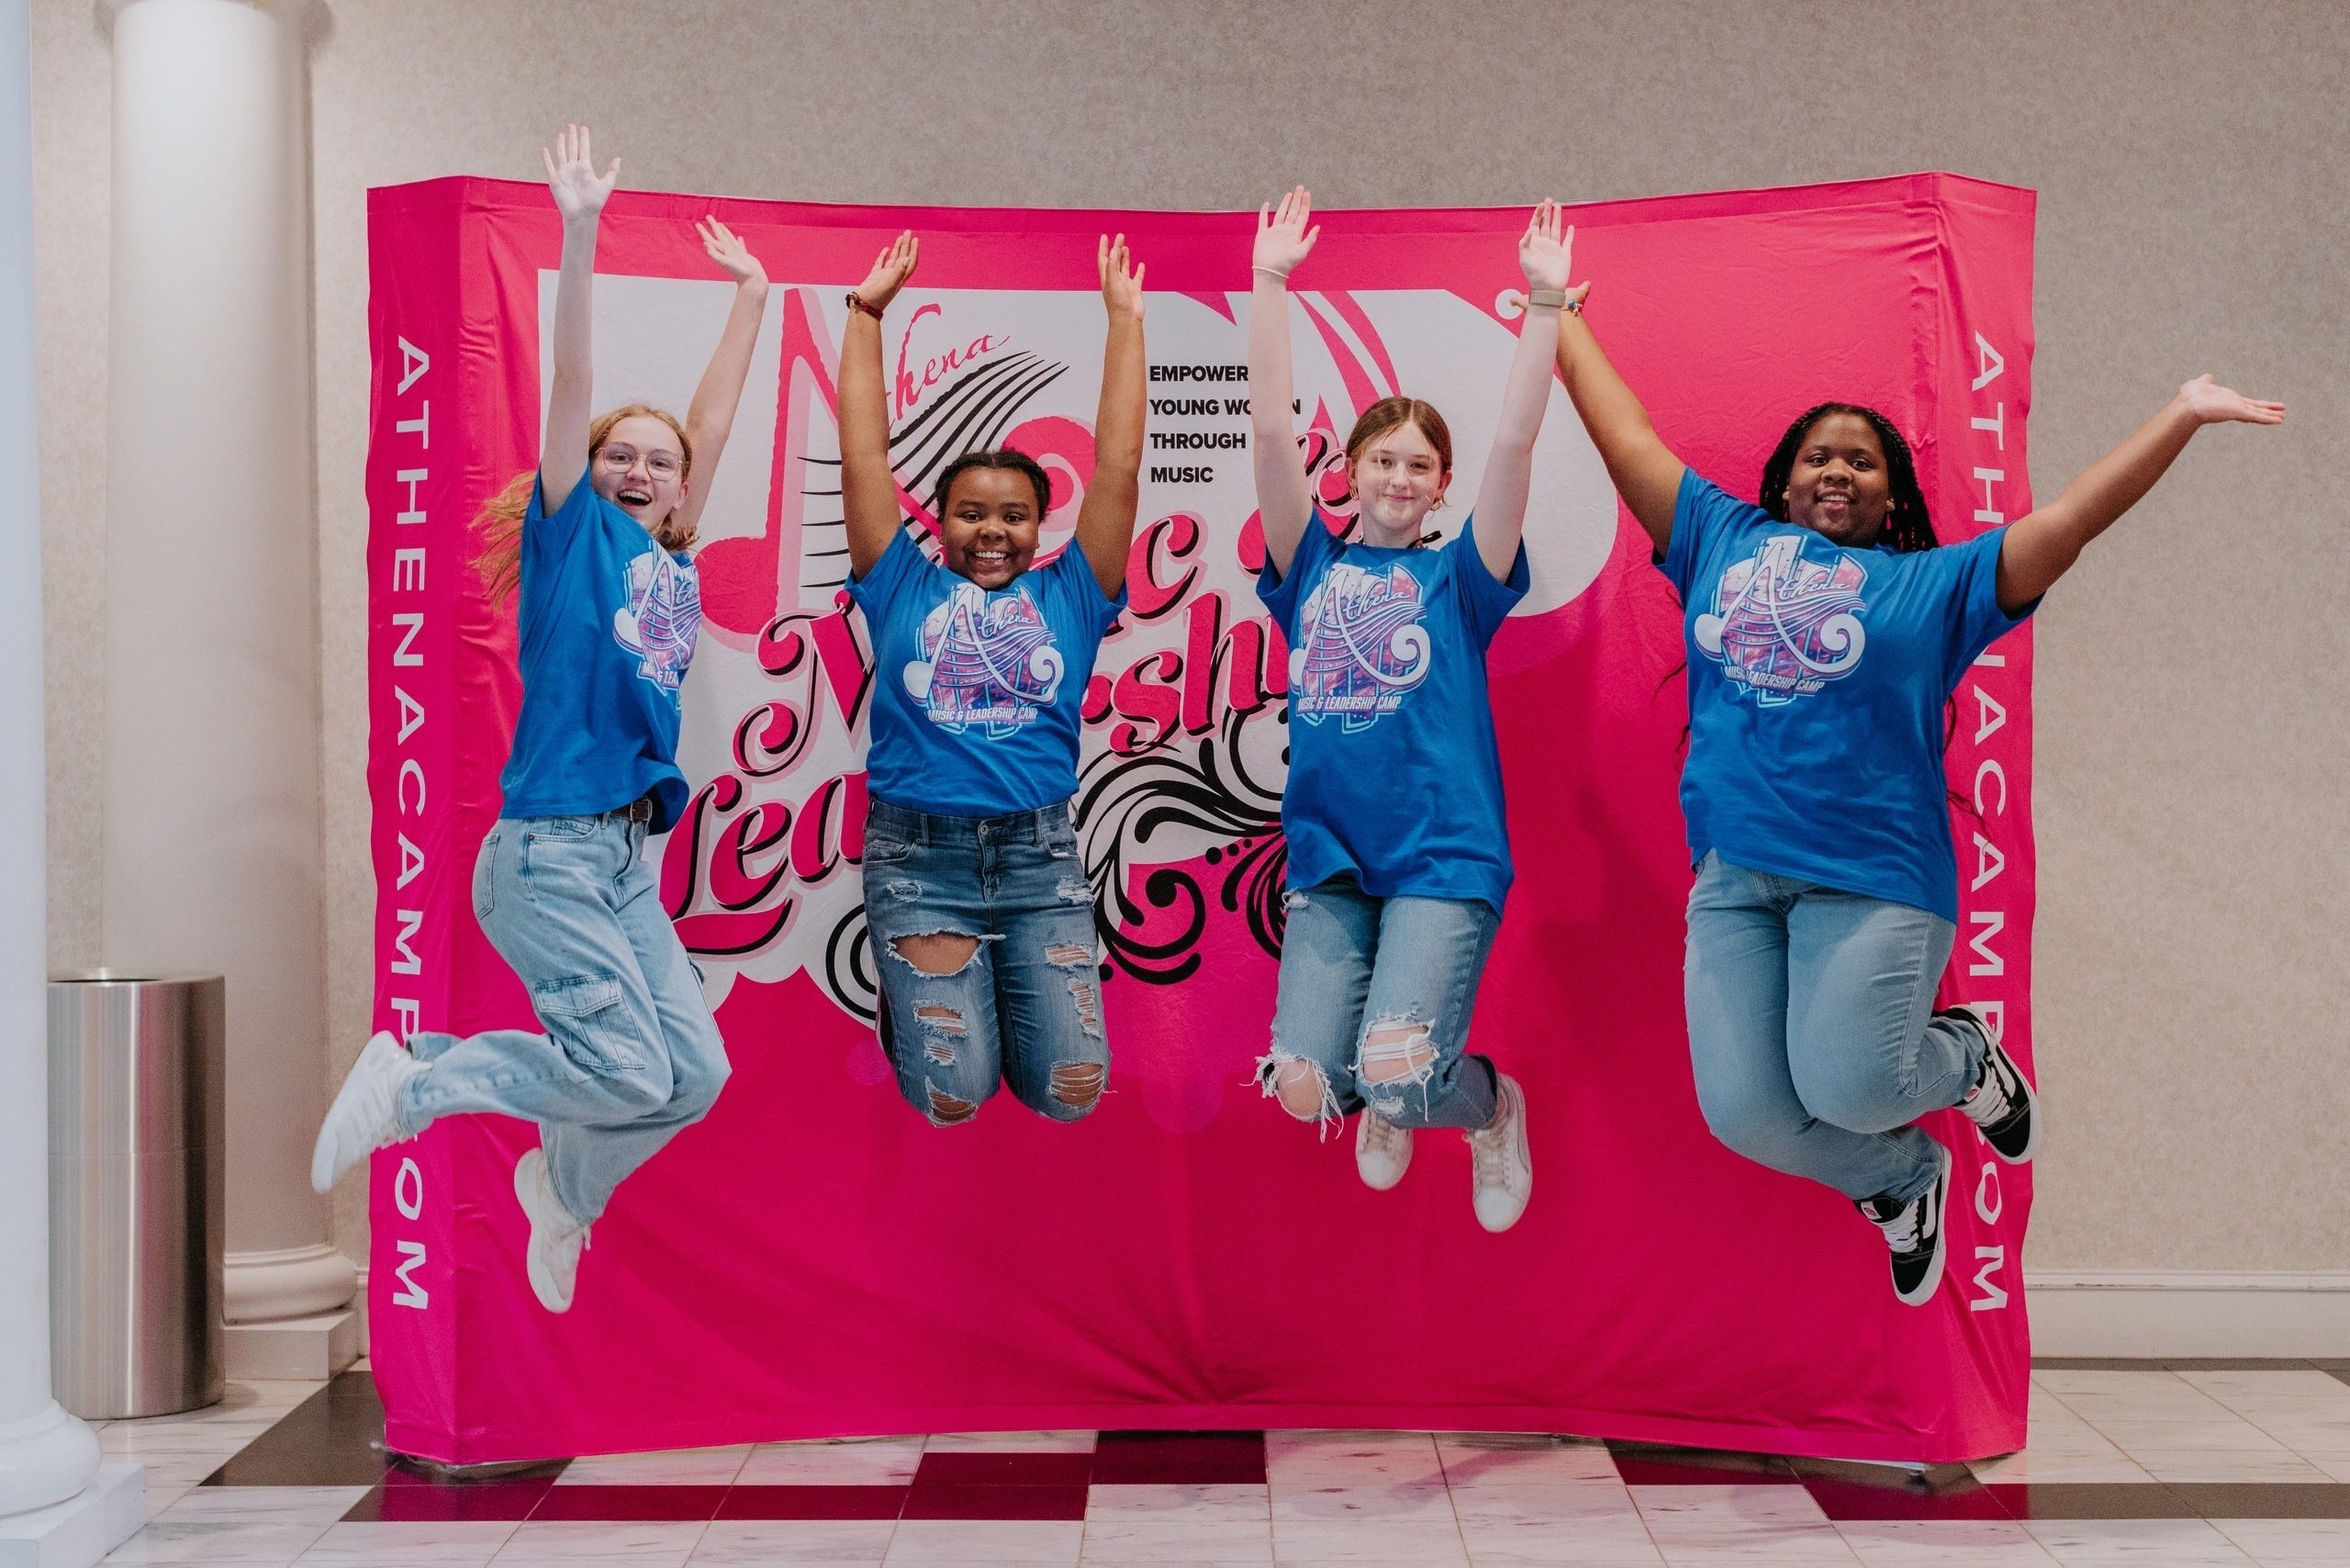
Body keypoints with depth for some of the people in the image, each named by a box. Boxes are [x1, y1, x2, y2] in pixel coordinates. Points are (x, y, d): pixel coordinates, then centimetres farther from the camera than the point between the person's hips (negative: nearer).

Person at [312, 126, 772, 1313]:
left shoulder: (673, 561, 15)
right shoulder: (574, 533, 1)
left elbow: (711, 422, 21)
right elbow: (572, 383, -8)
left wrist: (750, 297, 28)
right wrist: (579, 233, -14)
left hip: (626, 865, 7)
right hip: (547, 850, -7)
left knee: (694, 1074, 3)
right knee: (628, 1070, -13)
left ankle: (565, 1185, 30)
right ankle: (410, 1081, 8)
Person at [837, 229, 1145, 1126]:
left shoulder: (1068, 598, 9)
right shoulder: (905, 590, 8)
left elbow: (1118, 467, 4)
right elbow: (864, 458, 6)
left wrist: (1124, 320, 4)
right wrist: (866, 315, 6)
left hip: (1040, 856, 1)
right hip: (918, 856, -1)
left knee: (1071, 1094, -3)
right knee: (951, 1099, -7)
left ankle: (1006, 994, 29)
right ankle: (915, 1000, 27)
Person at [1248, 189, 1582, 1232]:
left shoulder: (1456, 579, 7)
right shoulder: (1311, 569, 10)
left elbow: (1515, 442, -3)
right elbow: (1271, 433, 3)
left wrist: (1545, 300, -7)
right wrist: (1271, 282, 0)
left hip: (1445, 858, -2)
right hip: (1329, 861, 2)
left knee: (1395, 1072, -20)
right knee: (1303, 1089, -10)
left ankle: (1489, 1102, 17)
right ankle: (1390, 1099, 27)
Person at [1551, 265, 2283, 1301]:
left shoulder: (1936, 582, 12)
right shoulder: (1723, 541, 17)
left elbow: (2068, 521, 4)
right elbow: (1622, 430, 21)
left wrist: (2183, 415, -4)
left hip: (1874, 878, -2)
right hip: (1733, 878, 3)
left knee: (1846, 1091, -19)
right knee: (1745, 1113, -8)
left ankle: (1966, 1059, 19)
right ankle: (1900, 1181, 26)